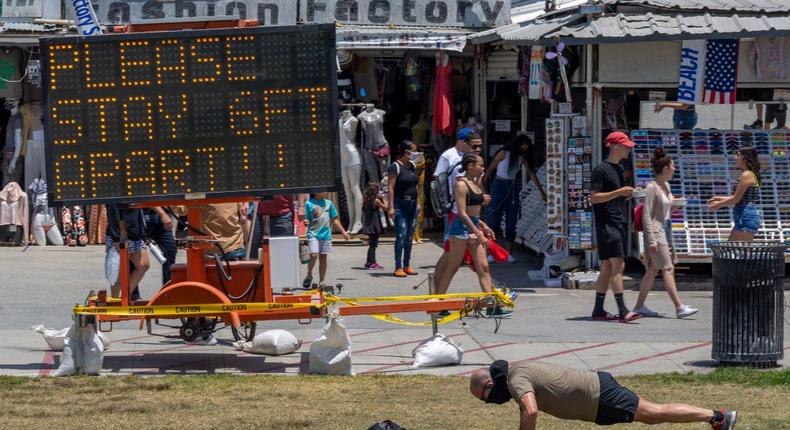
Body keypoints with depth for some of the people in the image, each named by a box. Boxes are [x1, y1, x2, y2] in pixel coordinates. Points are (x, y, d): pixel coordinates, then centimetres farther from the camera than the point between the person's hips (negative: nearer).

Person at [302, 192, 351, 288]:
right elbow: (306, 220, 2)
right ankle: (309, 276, 5)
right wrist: (305, 222, -22)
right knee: (314, 255, -18)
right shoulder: (309, 204, -1)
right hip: (313, 234, -4)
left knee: (323, 258, 4)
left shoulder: (329, 203, 11)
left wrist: (343, 232, 16)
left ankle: (321, 282, 10)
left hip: (326, 234, 4)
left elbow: (334, 219, 18)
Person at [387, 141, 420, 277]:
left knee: (409, 236, 8)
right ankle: (398, 267, -10)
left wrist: (417, 203, 18)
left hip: (412, 205, 8)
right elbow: (391, 187, -14)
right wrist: (391, 207, -19)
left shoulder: (413, 166, 13)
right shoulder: (395, 167, -10)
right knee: (401, 235, -12)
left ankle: (406, 266, 15)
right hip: (400, 205, -8)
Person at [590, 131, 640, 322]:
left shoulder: (618, 169, 18)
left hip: (620, 223, 9)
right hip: (607, 224, -9)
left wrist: (628, 195, 7)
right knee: (618, 265, -15)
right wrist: (619, 192, -20)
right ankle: (623, 311, -19)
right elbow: (594, 198, -14)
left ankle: (598, 310, 13)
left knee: (608, 267, 9)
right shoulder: (601, 169, -9)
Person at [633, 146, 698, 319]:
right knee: (667, 269, -12)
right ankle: (679, 307, -15)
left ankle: (639, 306, 15)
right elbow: (646, 215, -16)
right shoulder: (652, 188, -13)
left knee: (653, 270, 10)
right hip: (655, 232, -9)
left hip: (665, 232, 9)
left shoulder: (666, 186, 13)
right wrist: (651, 240, -21)